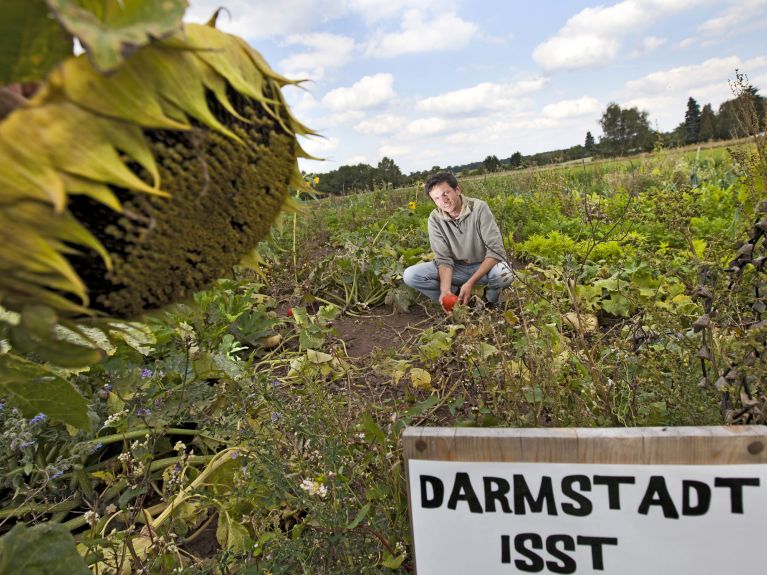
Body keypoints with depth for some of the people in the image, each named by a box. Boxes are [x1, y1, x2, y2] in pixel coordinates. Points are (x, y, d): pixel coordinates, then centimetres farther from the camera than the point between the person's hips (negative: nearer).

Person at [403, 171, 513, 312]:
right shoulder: (435, 219, -12)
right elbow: (443, 258, -12)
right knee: (410, 275, -19)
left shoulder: (478, 208, -20)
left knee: (503, 273, -37)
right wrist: (445, 289, -32)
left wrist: (470, 283, -31)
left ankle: (490, 299, -1)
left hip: (485, 266, -2)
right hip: (456, 268, 2)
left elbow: (495, 251, -23)